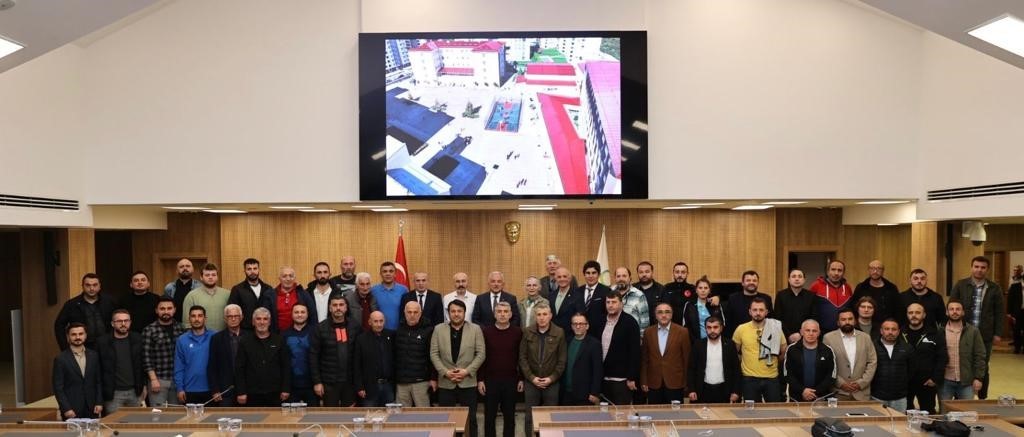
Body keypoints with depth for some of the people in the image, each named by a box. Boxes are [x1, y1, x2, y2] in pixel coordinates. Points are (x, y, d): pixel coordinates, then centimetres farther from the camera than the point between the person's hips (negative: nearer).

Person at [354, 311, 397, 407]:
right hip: (370, 386, -2)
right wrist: (359, 387, -7)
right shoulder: (362, 339, -2)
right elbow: (357, 366, -3)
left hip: (388, 385, 2)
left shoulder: (391, 336, 5)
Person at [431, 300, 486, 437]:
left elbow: (481, 354, -3)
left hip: (468, 382, -1)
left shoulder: (475, 329, 0)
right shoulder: (438, 329, 3)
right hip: (445, 382, 1)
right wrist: (445, 372, -11)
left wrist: (467, 371, -12)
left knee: (470, 419, 5)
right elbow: (434, 354, 1)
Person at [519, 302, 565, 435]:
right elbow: (522, 357, -1)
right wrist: (531, 377, -8)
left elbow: (562, 360, -2)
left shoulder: (559, 333, -3)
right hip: (531, 382, 1)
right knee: (530, 417, 8)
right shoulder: (527, 332, 0)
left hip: (552, 382, -1)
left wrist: (552, 378, -9)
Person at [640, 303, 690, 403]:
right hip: (653, 384, 2)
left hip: (675, 383, -2)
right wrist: (644, 381, 4)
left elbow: (686, 359, 0)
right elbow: (644, 359, 8)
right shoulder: (648, 332, 5)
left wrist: (687, 383, 0)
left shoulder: (682, 332, -2)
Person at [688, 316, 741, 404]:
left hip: (723, 391, 0)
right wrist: (692, 390, -4)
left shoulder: (729, 345, 2)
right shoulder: (698, 345, 3)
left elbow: (736, 369, 4)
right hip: (704, 390, 0)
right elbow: (691, 369, 3)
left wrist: (736, 391, -2)